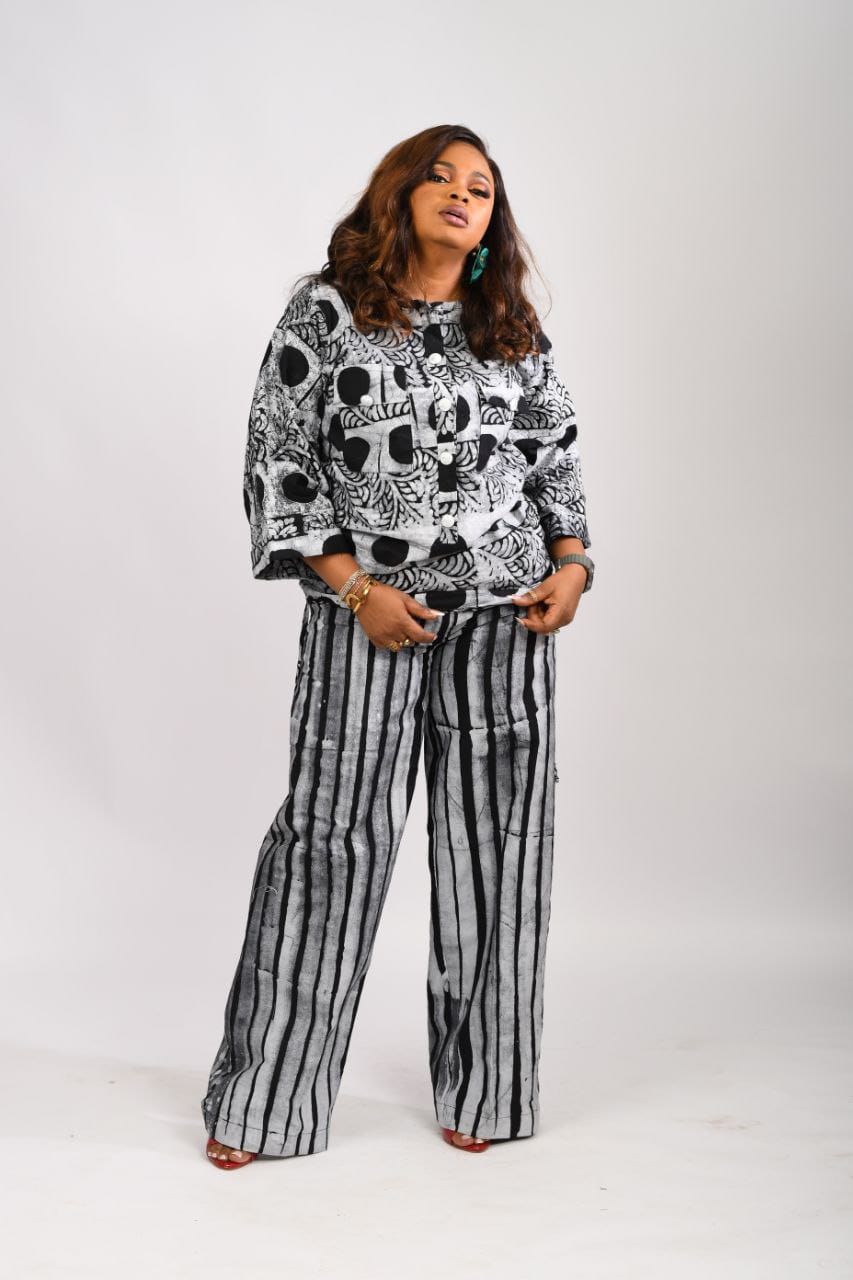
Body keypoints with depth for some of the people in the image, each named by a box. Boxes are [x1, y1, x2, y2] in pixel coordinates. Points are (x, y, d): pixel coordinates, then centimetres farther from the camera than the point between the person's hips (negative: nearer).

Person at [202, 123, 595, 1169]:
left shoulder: (514, 329, 11)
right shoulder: (325, 312, 1)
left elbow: (557, 456, 17)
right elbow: (276, 458, -2)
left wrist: (571, 563, 2)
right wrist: (353, 586, -10)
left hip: (505, 620, 3)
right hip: (369, 617, -3)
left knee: (494, 844, 6)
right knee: (331, 833, -1)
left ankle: (479, 1091, 22)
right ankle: (263, 1098, 15)